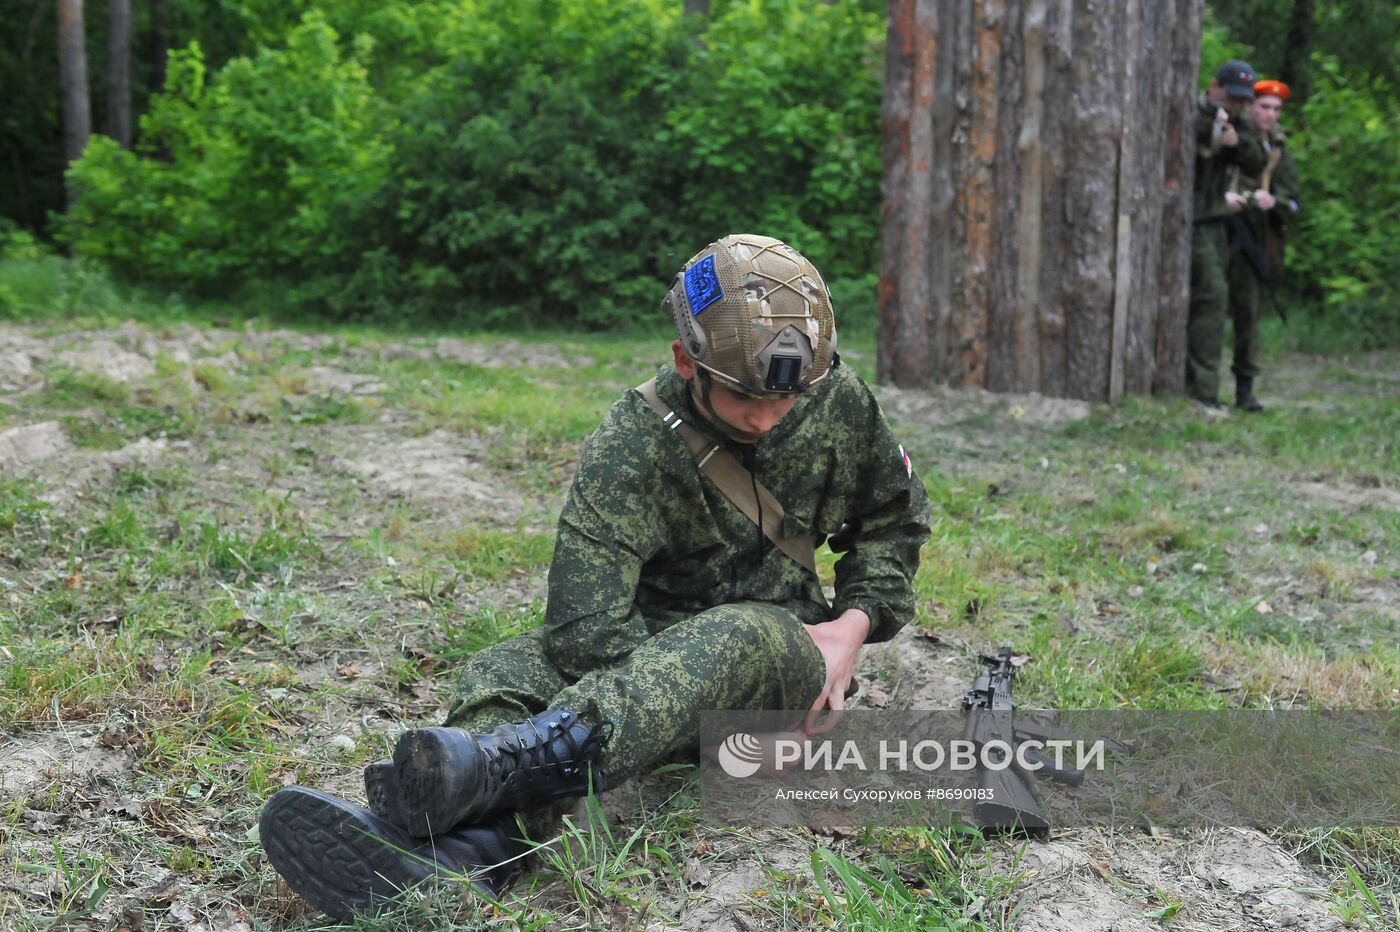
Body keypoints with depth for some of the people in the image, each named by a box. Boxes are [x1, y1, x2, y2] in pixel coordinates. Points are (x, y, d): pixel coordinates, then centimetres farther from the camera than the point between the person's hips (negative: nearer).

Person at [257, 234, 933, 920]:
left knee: (734, 640, -37)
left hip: (782, 639, 0)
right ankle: (472, 848, -61)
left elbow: (894, 519, 11)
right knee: (508, 672, -28)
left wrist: (859, 620, -6)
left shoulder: (838, 402, -7)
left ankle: (494, 765, -59)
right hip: (657, 635, 0)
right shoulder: (631, 446, -19)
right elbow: (587, 631, -28)